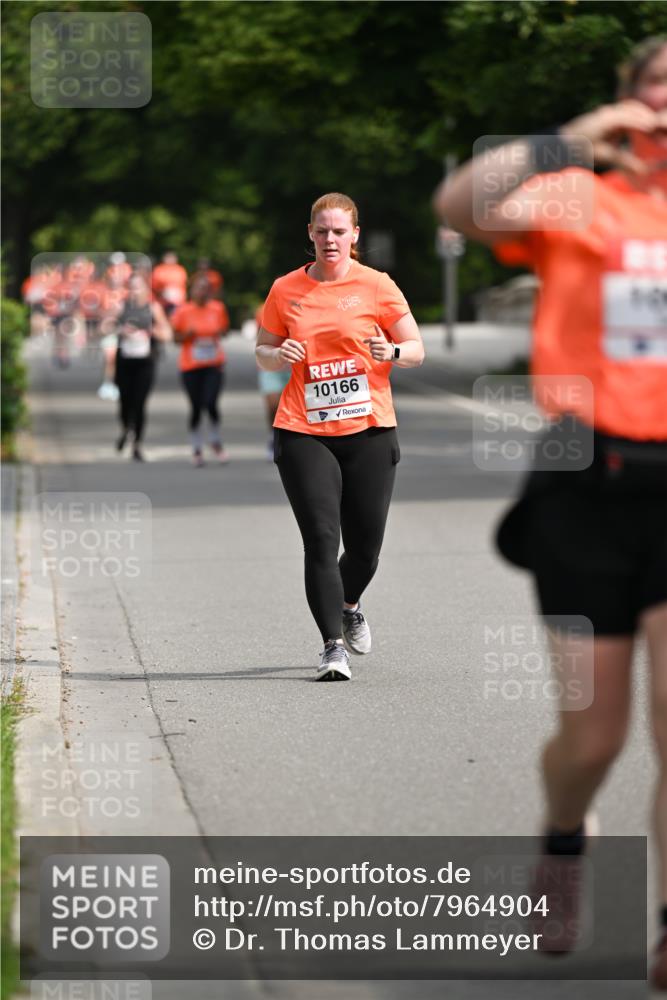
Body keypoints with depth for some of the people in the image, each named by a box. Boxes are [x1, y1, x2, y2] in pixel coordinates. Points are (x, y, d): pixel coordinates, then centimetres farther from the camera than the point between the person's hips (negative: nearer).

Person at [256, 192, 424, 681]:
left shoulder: (376, 286, 1)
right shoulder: (286, 290, 6)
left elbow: (417, 348, 6)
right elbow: (263, 351, 16)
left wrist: (391, 352, -16)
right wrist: (278, 356, -7)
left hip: (369, 430, 0)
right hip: (304, 433, 0)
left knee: (365, 548, 6)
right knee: (321, 542, -12)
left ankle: (349, 607, 39)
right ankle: (333, 647, -7)